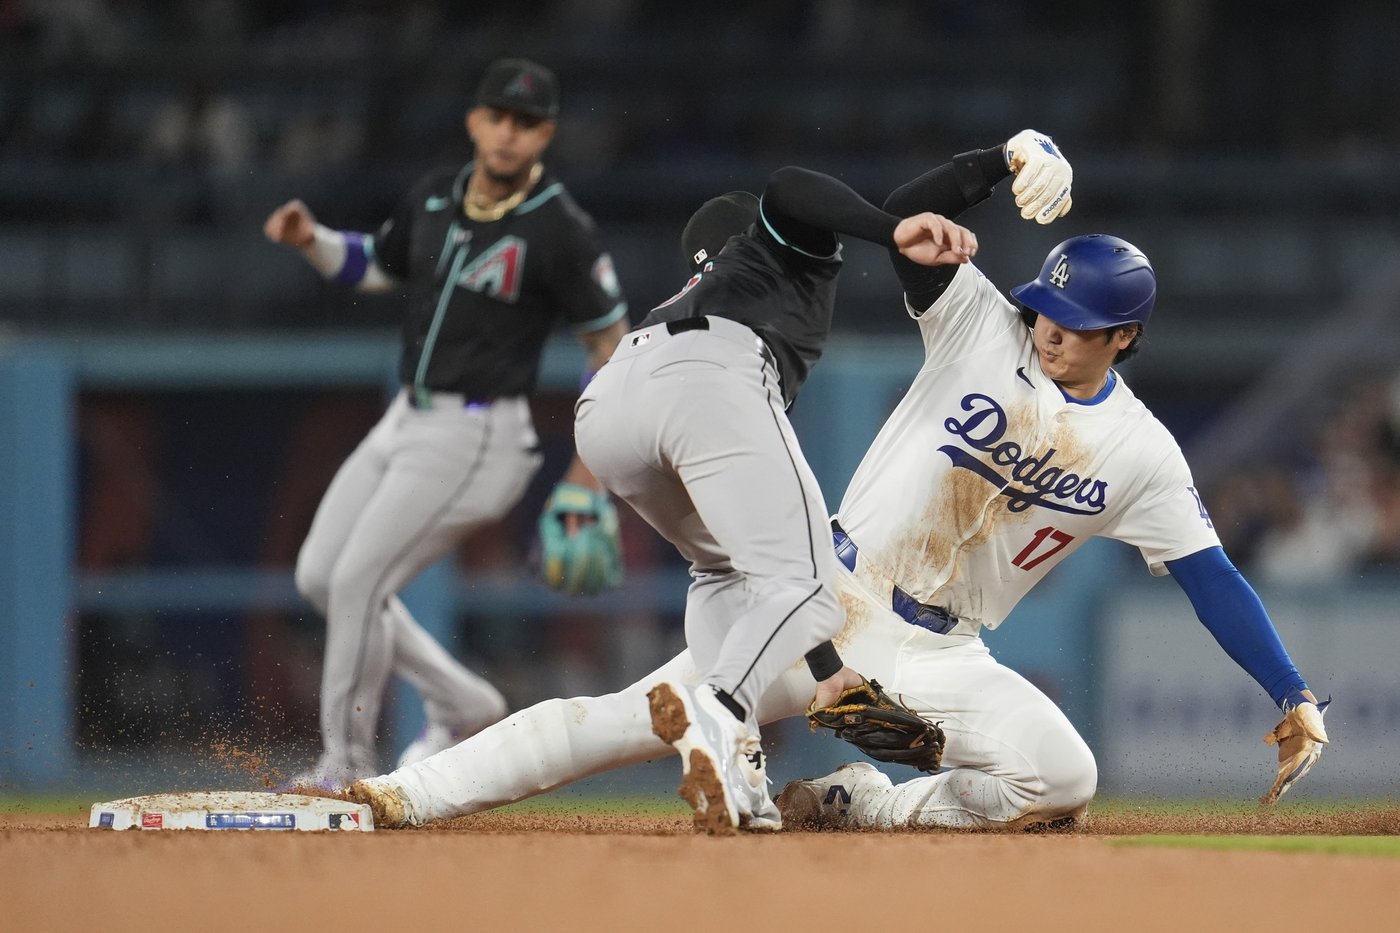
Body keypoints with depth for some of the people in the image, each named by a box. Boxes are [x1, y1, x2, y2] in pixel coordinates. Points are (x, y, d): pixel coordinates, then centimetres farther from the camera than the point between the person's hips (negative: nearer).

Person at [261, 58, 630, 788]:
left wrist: (586, 481, -13)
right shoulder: (436, 197, 5)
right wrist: (310, 240, 1)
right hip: (407, 422, 8)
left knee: (358, 583, -12)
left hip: (476, 438, -8)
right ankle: (461, 705, 20)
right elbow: (375, 264, 23)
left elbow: (612, 345, -10)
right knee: (319, 576, 10)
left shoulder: (560, 231, -16)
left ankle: (347, 770, 2)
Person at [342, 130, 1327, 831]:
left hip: (937, 659, 1)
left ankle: (865, 807, -4)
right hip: (830, 599, -1)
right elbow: (910, 215, -15)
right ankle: (414, 793, -10)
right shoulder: (984, 329, -3)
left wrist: (1297, 698, -9)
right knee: (638, 718, -12)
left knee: (1063, 779, -23)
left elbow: (1212, 579, -1)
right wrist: (1017, 155, -32)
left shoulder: (1142, 452, -1)